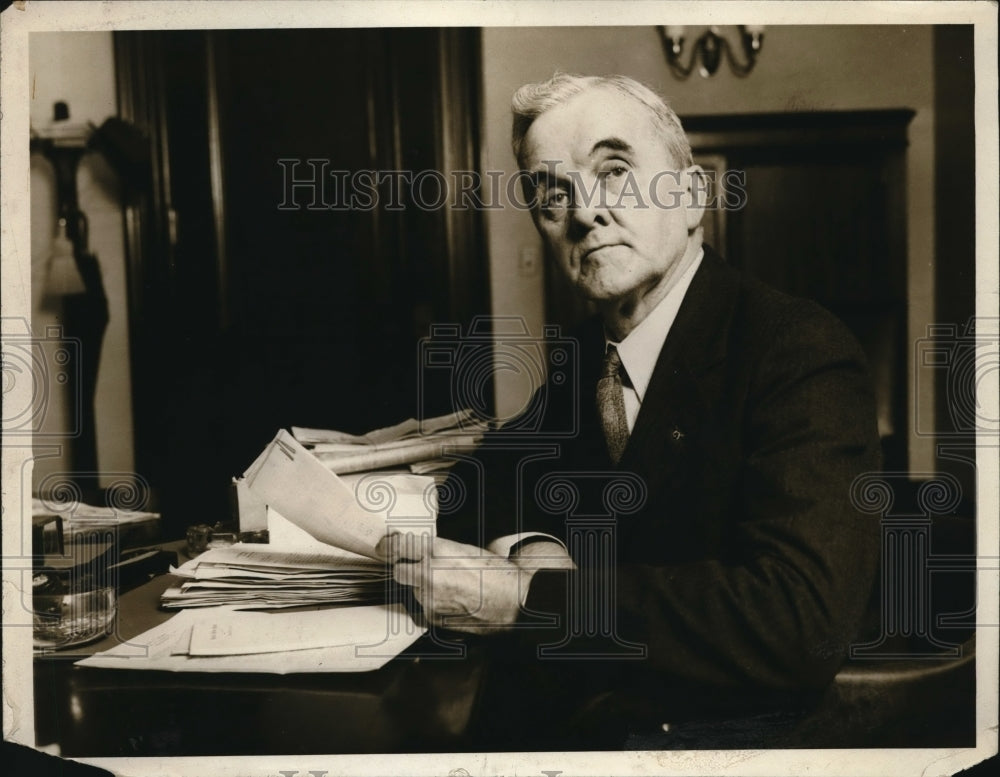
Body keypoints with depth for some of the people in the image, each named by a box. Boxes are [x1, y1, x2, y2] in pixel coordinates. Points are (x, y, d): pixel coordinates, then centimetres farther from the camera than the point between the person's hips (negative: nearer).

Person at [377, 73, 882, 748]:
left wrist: (526, 598, -25)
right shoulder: (587, 356, 7)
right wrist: (527, 542, -9)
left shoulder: (803, 352, -17)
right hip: (578, 718, 6)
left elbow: (798, 622, -28)